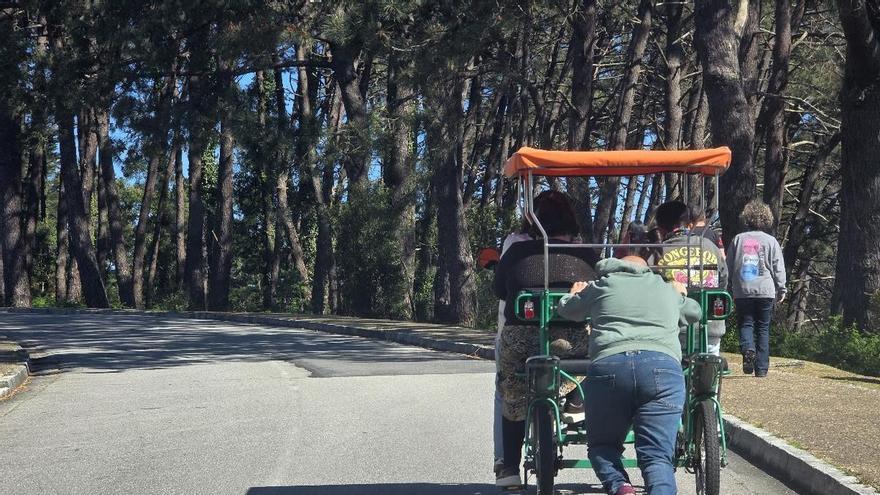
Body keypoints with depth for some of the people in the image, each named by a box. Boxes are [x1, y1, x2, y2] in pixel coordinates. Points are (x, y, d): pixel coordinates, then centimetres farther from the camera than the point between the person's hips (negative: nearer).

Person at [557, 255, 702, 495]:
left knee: (601, 445, 17)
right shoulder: (667, 289, 31)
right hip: (664, 366, 1)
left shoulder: (602, 286, 25)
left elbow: (566, 309, 41)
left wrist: (575, 294, 63)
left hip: (608, 365, -1)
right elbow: (695, 312, 50)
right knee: (657, 456, -3)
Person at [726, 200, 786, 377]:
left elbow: (728, 265, 8)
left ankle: (748, 349, -22)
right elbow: (778, 268, 1)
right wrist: (781, 289, 11)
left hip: (742, 291, 0)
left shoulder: (738, 239, 4)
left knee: (746, 324, 8)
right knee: (763, 328, 7)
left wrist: (729, 289, 17)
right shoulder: (770, 241, 0)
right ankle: (761, 368, 5)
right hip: (765, 290, 0)